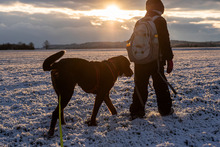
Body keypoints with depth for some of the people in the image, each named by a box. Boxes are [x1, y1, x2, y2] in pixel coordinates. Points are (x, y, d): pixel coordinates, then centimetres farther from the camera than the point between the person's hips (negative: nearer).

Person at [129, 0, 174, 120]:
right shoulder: (160, 21, -5)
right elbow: (165, 42, -10)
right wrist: (169, 59, -6)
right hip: (156, 60, -4)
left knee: (140, 86, 7)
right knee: (160, 85, 9)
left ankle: (136, 111, 5)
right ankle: (165, 110, 17)